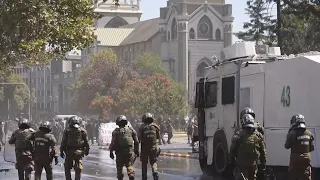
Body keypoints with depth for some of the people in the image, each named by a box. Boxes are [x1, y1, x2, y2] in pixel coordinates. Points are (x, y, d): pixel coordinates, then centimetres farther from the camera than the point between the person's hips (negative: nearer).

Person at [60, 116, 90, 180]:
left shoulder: (67, 131, 0)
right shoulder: (82, 131, 2)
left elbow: (63, 142, 0)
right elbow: (86, 141, 4)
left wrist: (61, 151, 5)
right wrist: (87, 149, 14)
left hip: (69, 151, -1)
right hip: (79, 151, 1)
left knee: (67, 167, 10)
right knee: (78, 168, 4)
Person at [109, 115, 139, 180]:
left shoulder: (116, 131, -1)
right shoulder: (131, 130, 7)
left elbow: (113, 142, -6)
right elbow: (136, 141, 9)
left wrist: (111, 151, 0)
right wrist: (137, 150, 17)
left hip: (120, 151, -2)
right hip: (130, 150, 2)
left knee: (119, 167, 11)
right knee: (130, 165, -1)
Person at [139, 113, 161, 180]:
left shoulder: (142, 127, -7)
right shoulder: (155, 126, -1)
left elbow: (139, 138, -11)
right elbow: (158, 137, 5)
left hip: (144, 147, -1)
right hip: (154, 147, 1)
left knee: (144, 163, 12)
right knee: (153, 162, 10)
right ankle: (155, 172, -14)